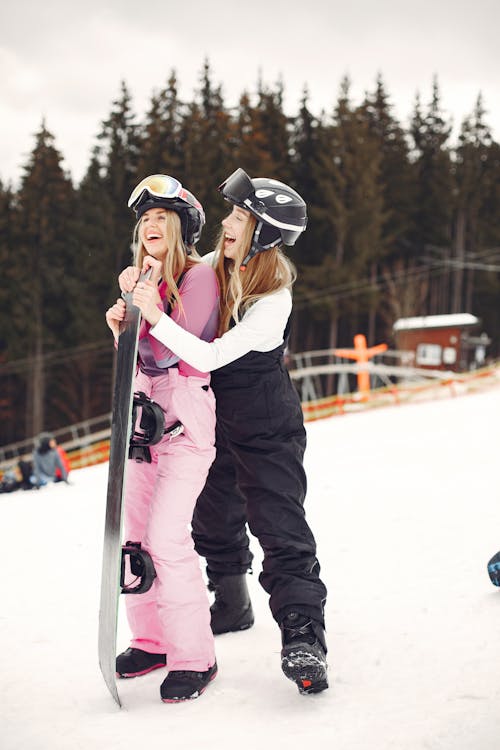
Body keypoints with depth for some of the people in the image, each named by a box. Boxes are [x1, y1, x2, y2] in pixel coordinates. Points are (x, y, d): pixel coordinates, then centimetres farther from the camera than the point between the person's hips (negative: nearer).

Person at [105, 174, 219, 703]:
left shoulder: (199, 277, -7)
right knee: (136, 533, 7)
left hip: (187, 416, -8)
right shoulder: (145, 280, 16)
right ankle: (151, 640, 20)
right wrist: (121, 328, 0)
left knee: (167, 536, -14)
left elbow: (170, 351, -15)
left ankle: (193, 656, -4)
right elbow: (139, 360, 16)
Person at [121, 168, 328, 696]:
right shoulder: (217, 265, -7)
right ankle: (232, 606, 40)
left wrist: (156, 318, -40)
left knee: (280, 528, -13)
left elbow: (209, 357, -33)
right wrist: (140, 290, -12)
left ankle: (303, 639, -11)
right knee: (215, 518, 19)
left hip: (266, 429, -7)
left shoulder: (273, 300, -27)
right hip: (218, 417, 7)